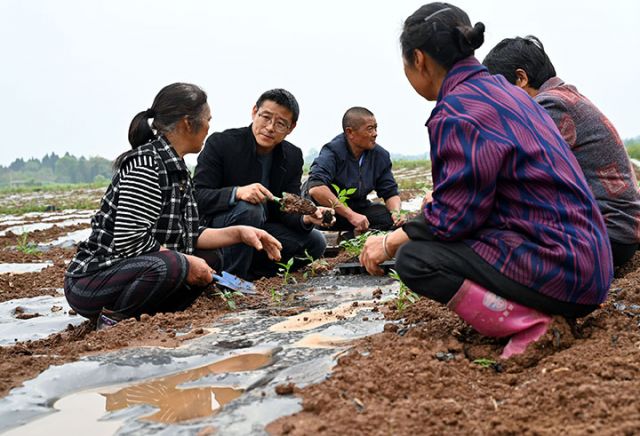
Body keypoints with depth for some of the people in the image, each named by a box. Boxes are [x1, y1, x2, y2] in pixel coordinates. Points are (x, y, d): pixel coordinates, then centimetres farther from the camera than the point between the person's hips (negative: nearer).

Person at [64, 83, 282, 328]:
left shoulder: (176, 169, 9)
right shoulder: (145, 164, -19)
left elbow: (190, 236, 9)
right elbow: (129, 241, -26)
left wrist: (238, 233, 0)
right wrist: (184, 263, -18)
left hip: (133, 270, 10)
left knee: (211, 259, 6)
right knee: (167, 266, -34)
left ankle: (143, 315, -2)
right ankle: (115, 317, -10)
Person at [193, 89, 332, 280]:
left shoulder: (293, 156, 0)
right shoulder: (220, 143, -15)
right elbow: (196, 196, -21)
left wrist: (306, 218, -25)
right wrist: (237, 192, -40)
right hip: (215, 227, -5)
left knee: (315, 241, -9)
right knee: (248, 210, -35)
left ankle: (252, 274, -2)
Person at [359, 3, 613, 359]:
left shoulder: (457, 111, -16)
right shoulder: (501, 89, 13)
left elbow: (453, 215, -17)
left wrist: (390, 242, -2)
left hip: (557, 268, -10)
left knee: (414, 258, -11)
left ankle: (528, 323, -14)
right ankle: (541, 311, 10)